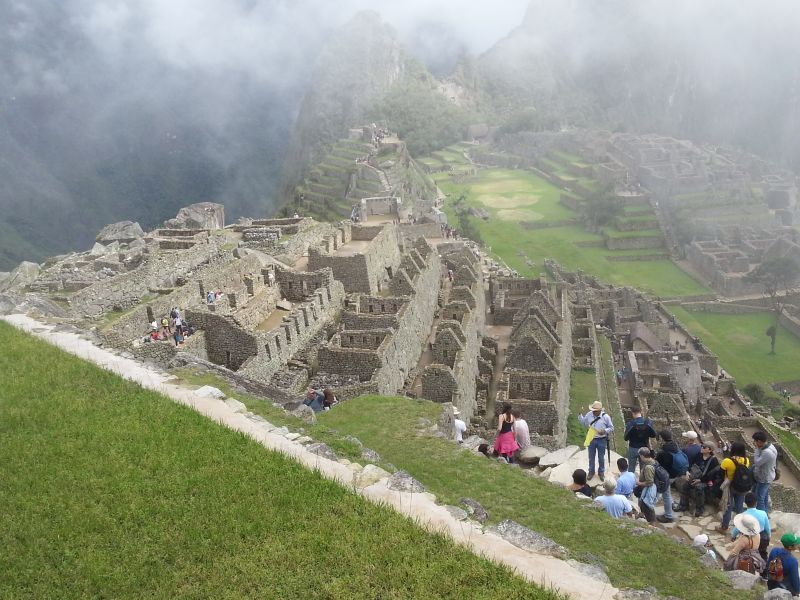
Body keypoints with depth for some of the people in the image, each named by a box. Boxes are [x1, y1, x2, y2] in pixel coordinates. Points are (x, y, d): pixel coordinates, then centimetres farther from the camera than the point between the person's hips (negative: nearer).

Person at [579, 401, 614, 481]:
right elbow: (584, 423, 6)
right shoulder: (589, 415, -9)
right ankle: (591, 471, 36)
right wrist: (580, 415, -11)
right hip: (591, 439, 2)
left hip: (602, 440, -2)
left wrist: (605, 431, -25)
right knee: (591, 457, 16)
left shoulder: (605, 417, -16)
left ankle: (601, 472, 35)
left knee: (601, 458, 14)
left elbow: (611, 428, -6)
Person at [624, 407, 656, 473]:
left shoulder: (630, 423, -15)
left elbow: (626, 438, -13)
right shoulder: (648, 422, -7)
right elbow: (653, 435, -2)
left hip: (633, 449, -2)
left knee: (631, 469, 10)